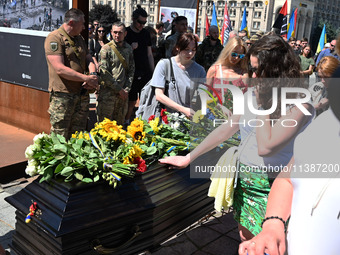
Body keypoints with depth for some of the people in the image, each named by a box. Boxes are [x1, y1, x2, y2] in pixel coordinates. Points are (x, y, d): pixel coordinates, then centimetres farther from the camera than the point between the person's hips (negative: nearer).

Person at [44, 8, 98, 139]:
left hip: (82, 94, 7)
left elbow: (89, 59, 17)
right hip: (62, 95, -7)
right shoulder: (54, 38, -10)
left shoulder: (79, 38, 16)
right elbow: (60, 69, -19)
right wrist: (86, 78, -17)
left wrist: (93, 74, -6)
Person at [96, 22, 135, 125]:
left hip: (123, 93, 5)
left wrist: (127, 89, 1)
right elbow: (104, 73, -12)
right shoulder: (106, 49, -7)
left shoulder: (128, 48, 10)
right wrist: (119, 89, -11)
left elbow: (131, 70, 12)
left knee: (120, 123, 12)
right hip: (108, 93, -5)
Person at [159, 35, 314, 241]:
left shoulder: (299, 107, -19)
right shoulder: (252, 94, 1)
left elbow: (266, 147, -28)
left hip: (271, 190, -6)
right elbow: (226, 129, 6)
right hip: (244, 182, 6)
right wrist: (189, 157, 5)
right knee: (245, 241, 19)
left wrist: (263, 104, -20)